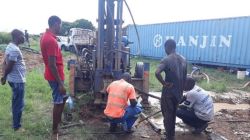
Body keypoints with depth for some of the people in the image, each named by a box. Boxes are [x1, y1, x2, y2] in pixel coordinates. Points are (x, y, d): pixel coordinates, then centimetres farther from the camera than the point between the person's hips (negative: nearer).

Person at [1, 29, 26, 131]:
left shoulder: (10, 47, 10)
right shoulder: (15, 49, -21)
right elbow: (9, 66, -20)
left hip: (14, 79, 10)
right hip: (18, 81, -10)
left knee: (16, 103, 21)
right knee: (19, 104, 2)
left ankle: (16, 123, 35)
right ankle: (17, 126, 14)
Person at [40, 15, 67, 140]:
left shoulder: (46, 36, 9)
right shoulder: (51, 40, -24)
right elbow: (52, 65, -25)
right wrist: (60, 83, -22)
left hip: (54, 75, 10)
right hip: (55, 76, -10)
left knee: (63, 98, 22)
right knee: (58, 103, 3)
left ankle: (58, 121, 38)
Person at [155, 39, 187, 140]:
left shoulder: (167, 59, -16)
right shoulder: (183, 60, 6)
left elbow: (157, 72, -33)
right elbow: (184, 78, 11)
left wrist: (164, 83, -18)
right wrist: (181, 91, 19)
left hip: (168, 92, -7)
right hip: (178, 92, 7)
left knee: (167, 114, 7)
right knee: (173, 113, 21)